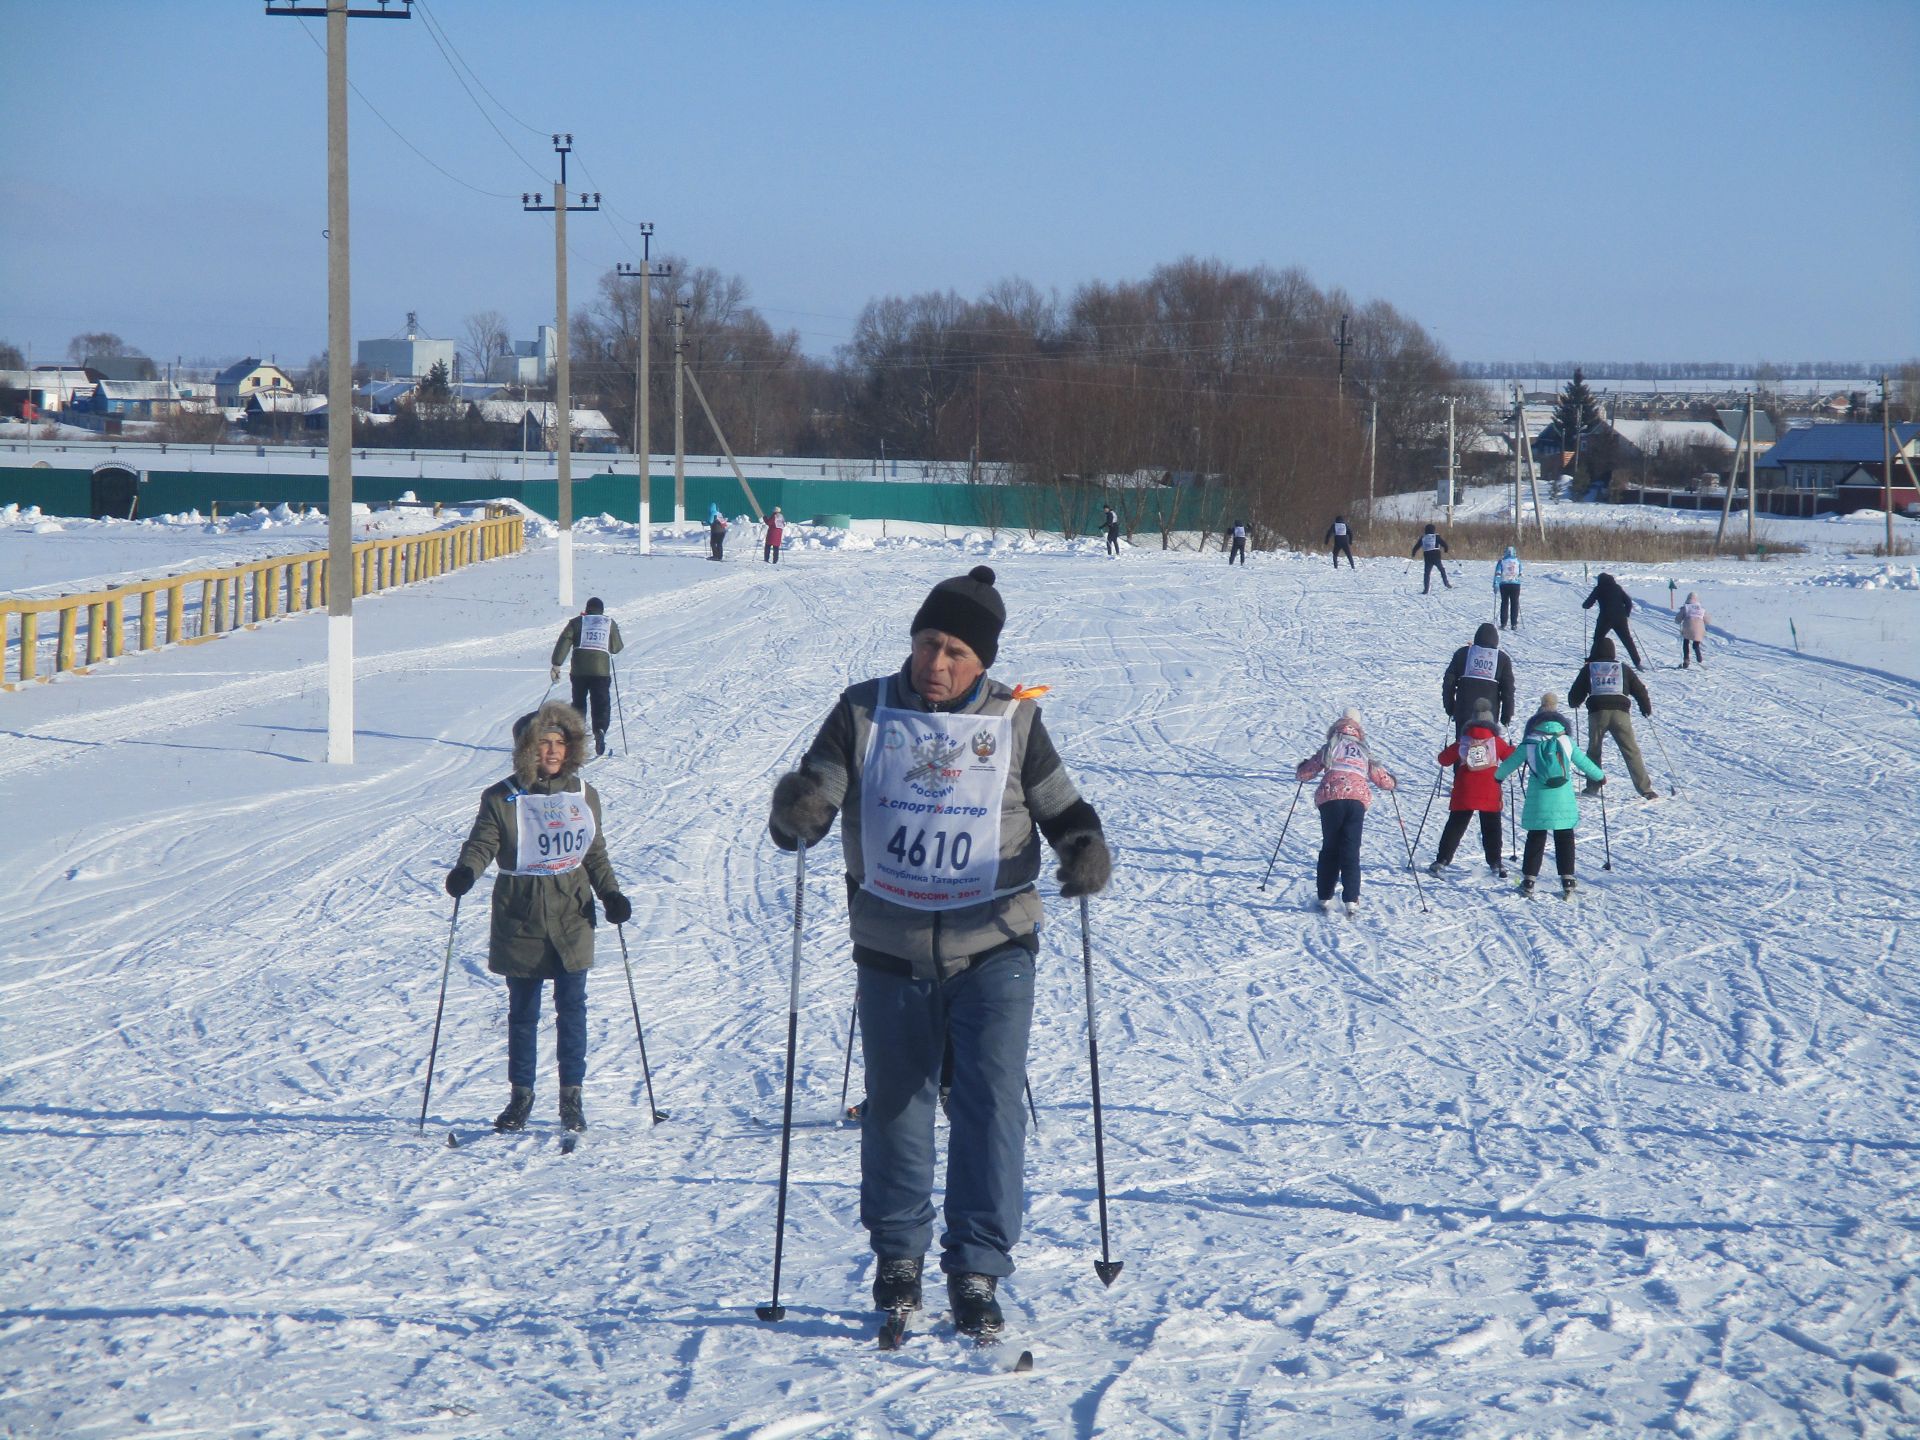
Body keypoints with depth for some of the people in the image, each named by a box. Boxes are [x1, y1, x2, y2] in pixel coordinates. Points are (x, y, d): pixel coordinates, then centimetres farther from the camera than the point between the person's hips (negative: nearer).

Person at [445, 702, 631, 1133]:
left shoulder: (584, 795, 7)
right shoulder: (502, 798, -2)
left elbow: (596, 855, 14)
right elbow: (482, 844, -8)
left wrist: (611, 894, 1)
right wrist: (465, 872, -29)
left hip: (572, 916, 1)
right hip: (520, 920, -1)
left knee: (572, 1008, -1)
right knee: (522, 1011, 7)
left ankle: (572, 1096, 8)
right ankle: (520, 1094, 19)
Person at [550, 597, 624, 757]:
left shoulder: (576, 622, 9)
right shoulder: (610, 624, 10)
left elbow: (563, 643, -2)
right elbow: (617, 648, 13)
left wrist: (556, 664, -4)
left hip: (579, 670, 1)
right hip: (602, 670, -1)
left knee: (579, 703, 17)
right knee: (601, 704, -2)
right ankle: (600, 729, -28)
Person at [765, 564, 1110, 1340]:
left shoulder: (1014, 720, 0)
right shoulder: (865, 712, -1)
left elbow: (1063, 809, 5)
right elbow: (805, 811, -4)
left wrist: (1086, 850, -18)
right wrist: (795, 810, -29)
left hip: (993, 950, -1)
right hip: (891, 954, 1)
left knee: (989, 1104, -9)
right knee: (896, 1104, 12)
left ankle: (976, 1269, -5)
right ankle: (898, 1253, 29)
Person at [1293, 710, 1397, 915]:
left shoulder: (1329, 748, 16)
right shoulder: (1364, 752, 21)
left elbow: (1304, 773, 17)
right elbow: (1383, 779, 23)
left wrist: (1300, 770, 41)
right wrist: (1392, 781, 46)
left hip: (1330, 799, -1)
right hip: (1357, 800, 1)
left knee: (1329, 849, 12)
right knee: (1350, 852, 2)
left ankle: (1325, 897, 13)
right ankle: (1351, 900, -8)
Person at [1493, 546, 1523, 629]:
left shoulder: (1501, 560, 2)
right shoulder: (1517, 560, 6)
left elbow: (1497, 573, -5)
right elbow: (1520, 573, 15)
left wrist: (1495, 585, -7)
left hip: (1504, 584, 0)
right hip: (1515, 584, 0)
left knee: (1504, 603, 7)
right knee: (1514, 604, 6)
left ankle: (1504, 624, 2)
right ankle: (1514, 624, 1)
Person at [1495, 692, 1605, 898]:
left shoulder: (1529, 744, -2)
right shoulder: (1566, 741, 0)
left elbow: (1511, 762, 9)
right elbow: (1583, 762, 10)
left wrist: (1498, 776, 30)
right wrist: (1599, 776, 28)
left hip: (1538, 801, 0)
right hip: (1564, 801, 0)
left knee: (1535, 839, 8)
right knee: (1564, 838, 8)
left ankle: (1528, 881, 8)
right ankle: (1567, 882, 2)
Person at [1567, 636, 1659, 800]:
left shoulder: (1588, 669, 12)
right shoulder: (1624, 669, 15)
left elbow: (1576, 694, 14)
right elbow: (1639, 689, 15)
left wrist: (1574, 702, 37)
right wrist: (1646, 707, 31)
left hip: (1597, 712, 0)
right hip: (1620, 712, 0)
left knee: (1594, 750, 17)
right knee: (1631, 751, 0)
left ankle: (1593, 786, 15)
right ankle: (1645, 789, -7)